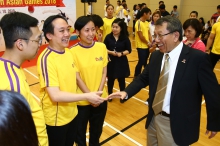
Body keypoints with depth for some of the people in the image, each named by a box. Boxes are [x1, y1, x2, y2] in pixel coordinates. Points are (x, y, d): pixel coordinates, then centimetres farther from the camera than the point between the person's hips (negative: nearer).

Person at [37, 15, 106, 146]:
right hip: (56, 119, -7)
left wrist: (92, 95, -1)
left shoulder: (68, 52, 0)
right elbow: (55, 95, -28)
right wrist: (86, 96, -25)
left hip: (72, 113, 7)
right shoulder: (46, 59, -24)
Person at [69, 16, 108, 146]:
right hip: (82, 100, -3)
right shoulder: (73, 51, -15)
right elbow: (77, 78, -13)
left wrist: (98, 93, -11)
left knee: (97, 130, 23)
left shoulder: (102, 47, -4)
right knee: (80, 130, 18)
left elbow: (104, 72, -2)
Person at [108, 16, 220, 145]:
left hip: (177, 124, -5)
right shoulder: (156, 56, 1)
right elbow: (143, 79, 10)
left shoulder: (198, 58, -16)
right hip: (154, 118, 6)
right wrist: (126, 92, -7)